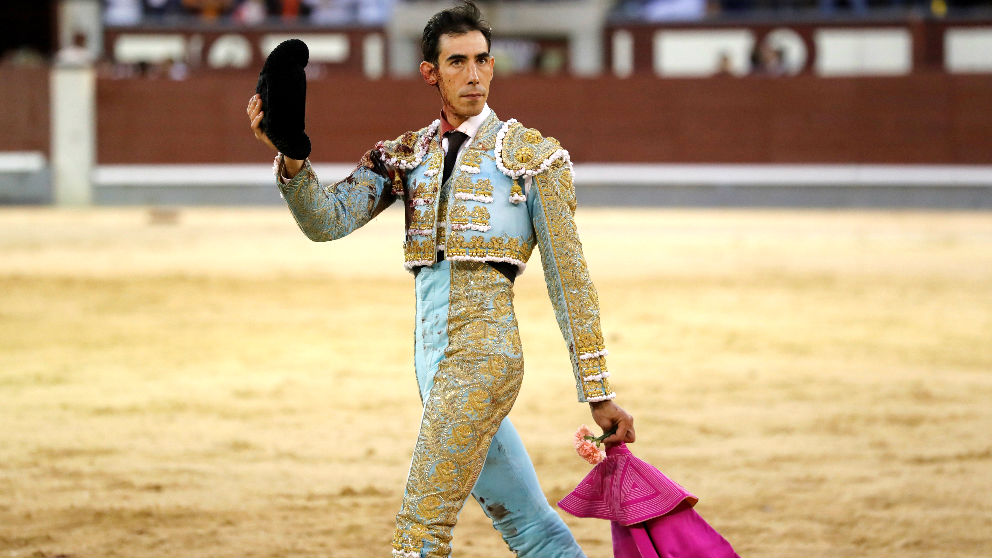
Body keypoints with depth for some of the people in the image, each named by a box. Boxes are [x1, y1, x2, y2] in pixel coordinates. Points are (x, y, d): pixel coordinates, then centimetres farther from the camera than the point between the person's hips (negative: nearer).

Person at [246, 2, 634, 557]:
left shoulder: (532, 154, 2)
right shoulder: (406, 157, 15)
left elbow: (569, 280, 1)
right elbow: (328, 220, 2)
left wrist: (599, 393, -1)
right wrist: (290, 155, -18)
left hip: (484, 350, -5)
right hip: (433, 357, 5)